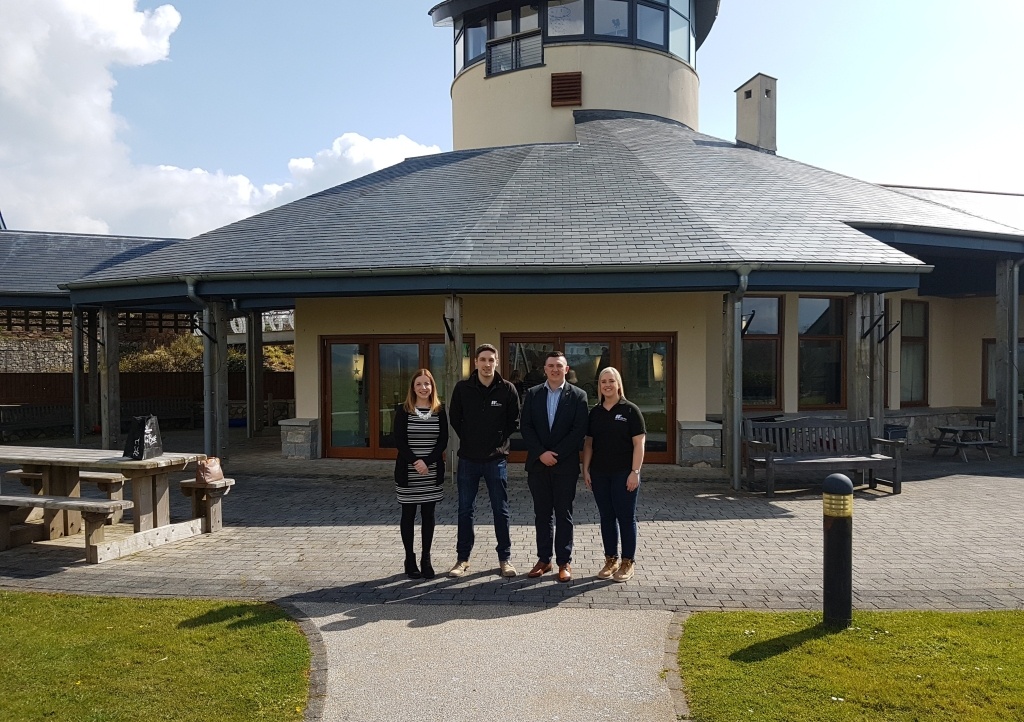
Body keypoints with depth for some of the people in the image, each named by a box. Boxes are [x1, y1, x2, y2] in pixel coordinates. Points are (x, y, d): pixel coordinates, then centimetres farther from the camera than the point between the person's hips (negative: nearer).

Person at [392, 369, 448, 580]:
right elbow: (399, 440, -6)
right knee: (408, 515, 5)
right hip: (408, 474, -1)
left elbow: (443, 441, -1)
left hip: (432, 474, 2)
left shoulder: (439, 411, 4)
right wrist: (416, 463, -16)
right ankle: (410, 559, 16)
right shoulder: (403, 411, -1)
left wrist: (427, 462, -14)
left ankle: (426, 559, 17)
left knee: (428, 515, 7)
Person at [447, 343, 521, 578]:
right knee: (465, 510, 8)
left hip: (496, 459, -1)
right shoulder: (462, 388, -3)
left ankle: (505, 558, 18)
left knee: (501, 510, 6)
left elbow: (514, 421, 5)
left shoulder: (507, 389, -5)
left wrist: (500, 442, 1)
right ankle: (462, 559, 19)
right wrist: (469, 439, 6)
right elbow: (454, 418, 9)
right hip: (468, 459, 1)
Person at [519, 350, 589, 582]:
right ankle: (543, 559, 17)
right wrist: (541, 453, -11)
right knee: (542, 514, 9)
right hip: (538, 464, 2)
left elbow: (579, 430, -7)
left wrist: (556, 454, -13)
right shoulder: (532, 394, 7)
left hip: (565, 465, -2)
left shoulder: (578, 395, 0)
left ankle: (564, 562, 11)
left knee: (564, 515, 4)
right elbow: (525, 426, 1)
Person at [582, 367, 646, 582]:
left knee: (626, 517, 2)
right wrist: (586, 469, 5)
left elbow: (639, 443, -8)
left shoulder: (630, 410, -4)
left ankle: (627, 563, 12)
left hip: (624, 474, -4)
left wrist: (635, 471, -13)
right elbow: (588, 443, 12)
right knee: (607, 517, 10)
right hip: (599, 474, 4)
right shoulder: (595, 412, 9)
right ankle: (611, 560, 20)